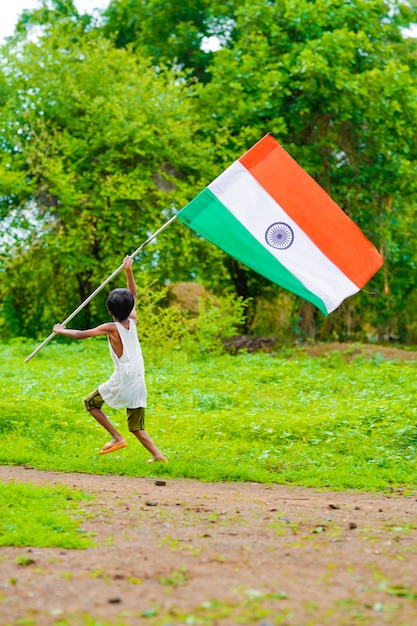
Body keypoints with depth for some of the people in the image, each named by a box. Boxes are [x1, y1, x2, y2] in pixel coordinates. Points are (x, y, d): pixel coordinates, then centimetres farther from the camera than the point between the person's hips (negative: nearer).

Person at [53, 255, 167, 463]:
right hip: (139, 383, 6)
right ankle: (157, 454, -6)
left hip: (122, 382, -6)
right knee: (137, 427, 12)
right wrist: (129, 271, 16)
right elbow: (133, 294, 19)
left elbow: (80, 334, -3)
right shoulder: (132, 321, 5)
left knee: (90, 402, 13)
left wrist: (61, 330, 13)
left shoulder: (111, 328, -8)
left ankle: (116, 437, 4)